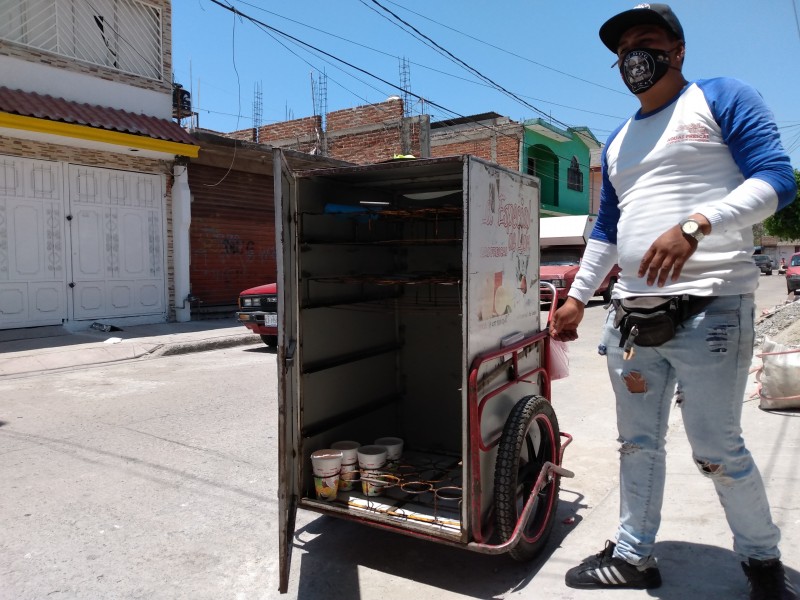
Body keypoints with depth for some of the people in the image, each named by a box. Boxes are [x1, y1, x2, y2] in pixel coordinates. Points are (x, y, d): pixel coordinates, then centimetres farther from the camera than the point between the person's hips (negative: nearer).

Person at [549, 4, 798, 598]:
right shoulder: (618, 141, 21)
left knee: (717, 450, 0)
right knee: (637, 444, 12)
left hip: (709, 308, -6)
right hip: (632, 312, 6)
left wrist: (694, 225, -24)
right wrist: (577, 296, 16)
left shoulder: (723, 98, 3)